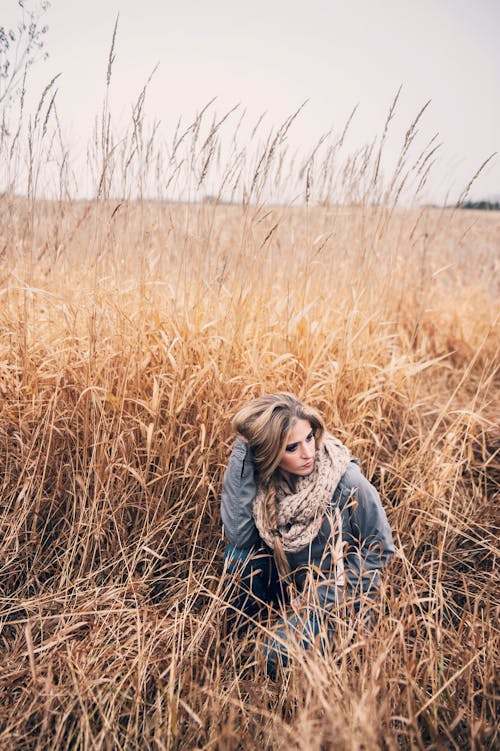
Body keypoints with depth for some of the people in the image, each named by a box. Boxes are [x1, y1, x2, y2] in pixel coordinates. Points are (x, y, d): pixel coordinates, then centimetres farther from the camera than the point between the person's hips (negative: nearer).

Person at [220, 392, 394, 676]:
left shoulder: (349, 484, -27)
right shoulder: (261, 473, -17)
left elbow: (379, 549, -13)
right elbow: (239, 534, -29)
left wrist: (328, 596, -17)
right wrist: (242, 451, -32)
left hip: (335, 589, -4)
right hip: (287, 582, 4)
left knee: (280, 656, -24)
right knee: (239, 555, -23)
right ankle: (247, 625, 4)